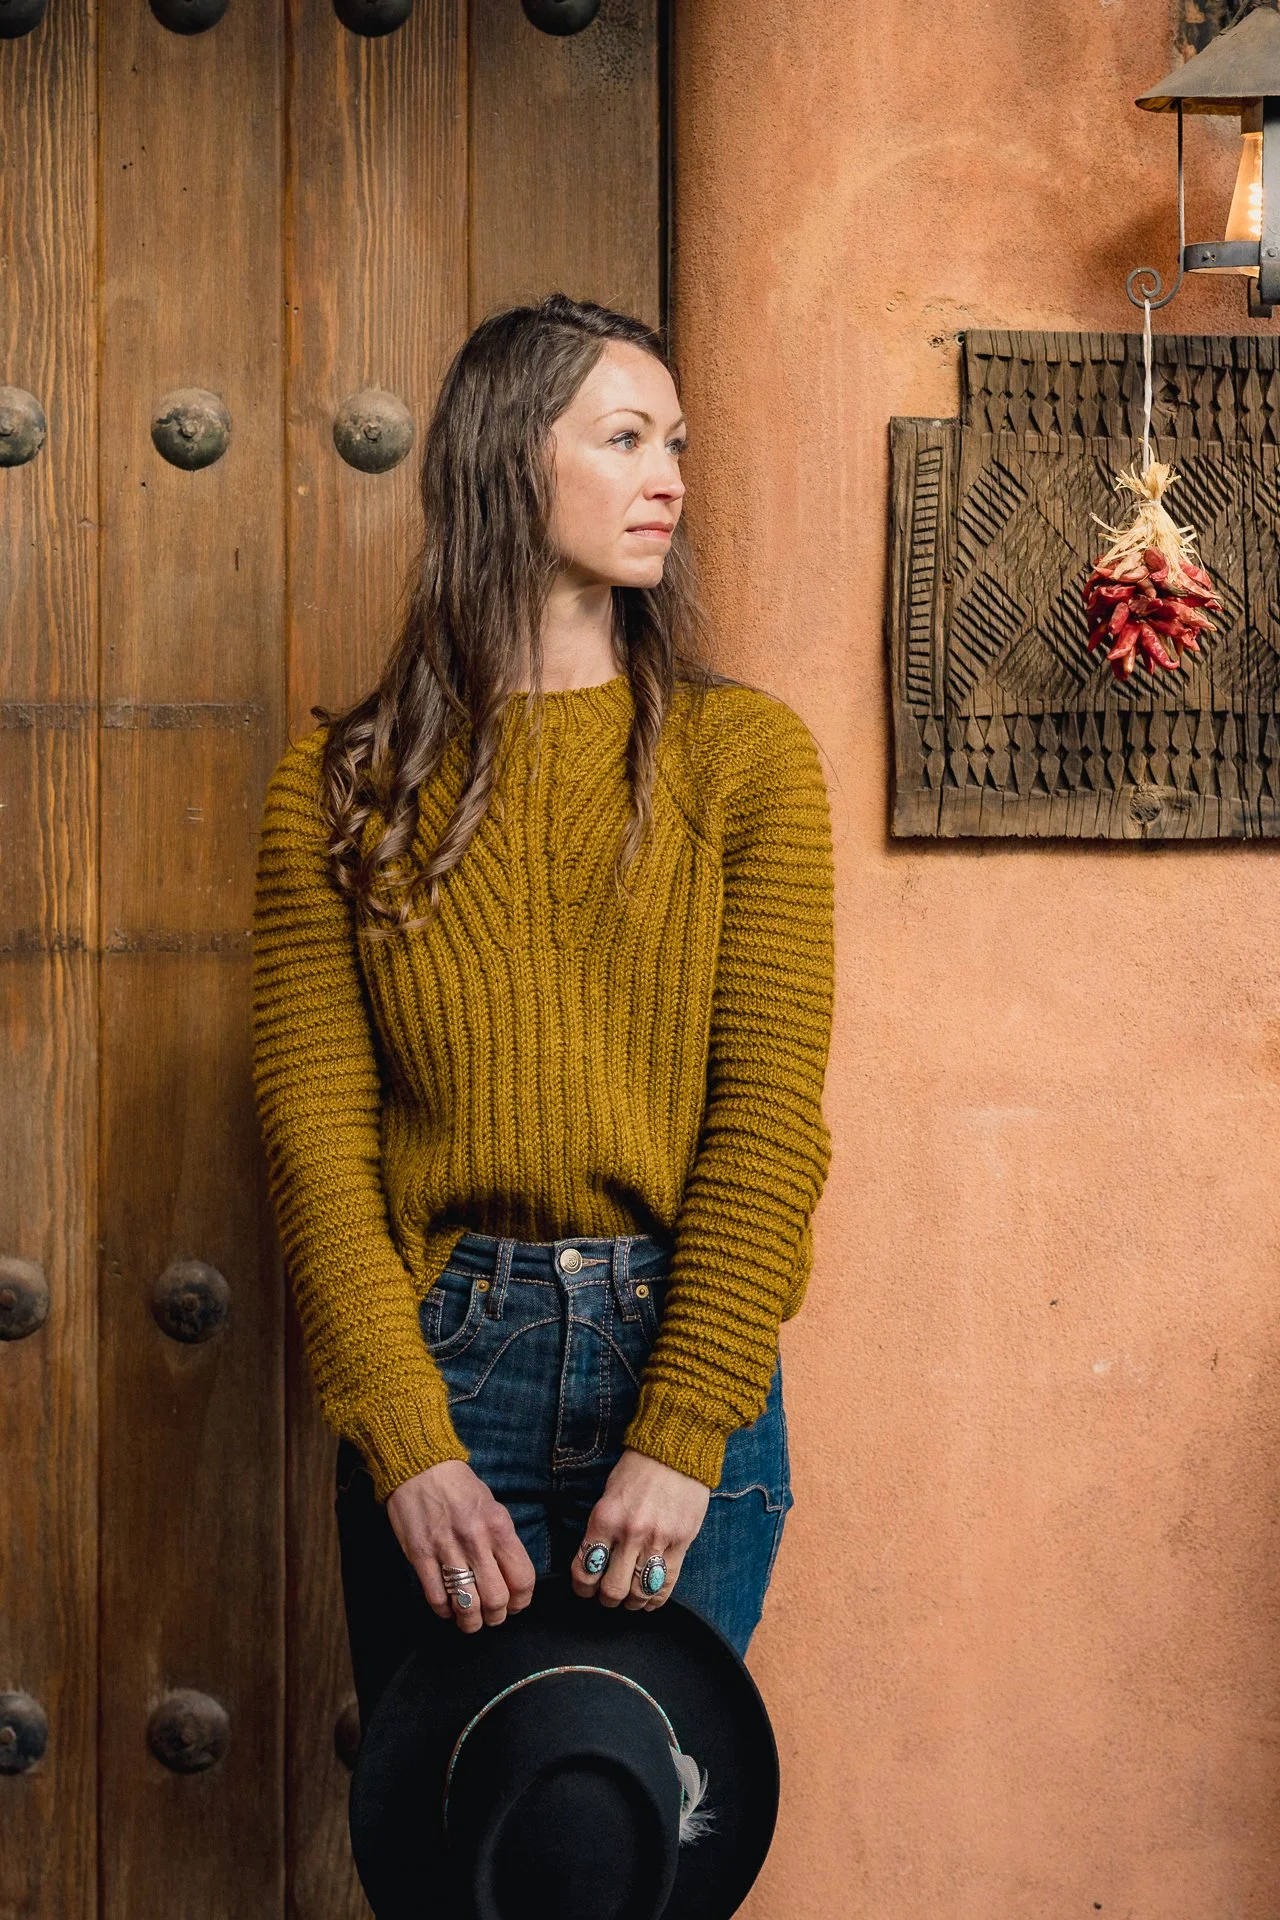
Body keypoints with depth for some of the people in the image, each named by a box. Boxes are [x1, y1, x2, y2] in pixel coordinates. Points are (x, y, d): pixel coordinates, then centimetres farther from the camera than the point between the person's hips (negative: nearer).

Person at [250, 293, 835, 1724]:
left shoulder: (742, 751, 2)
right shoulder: (342, 784, 3)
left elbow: (772, 1111, -5)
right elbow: (315, 1129, -3)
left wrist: (681, 1436, -14)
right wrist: (408, 1443, -15)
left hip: (681, 1345, 0)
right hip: (439, 1350, 0)